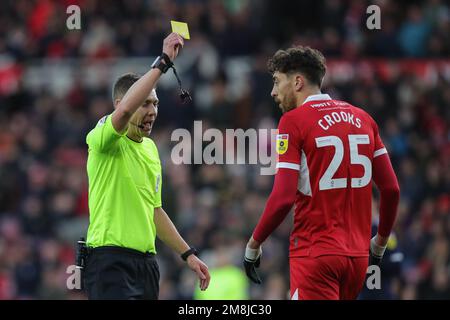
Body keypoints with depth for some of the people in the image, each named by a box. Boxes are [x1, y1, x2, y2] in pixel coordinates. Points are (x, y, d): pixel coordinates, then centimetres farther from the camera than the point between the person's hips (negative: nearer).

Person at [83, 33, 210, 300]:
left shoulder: (150, 148, 19)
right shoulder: (103, 139, -7)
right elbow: (124, 110, -30)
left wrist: (188, 254, 24)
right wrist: (163, 62, -26)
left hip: (146, 264, 8)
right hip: (111, 262, -8)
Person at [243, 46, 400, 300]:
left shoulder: (293, 121, -6)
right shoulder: (362, 118, 11)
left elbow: (283, 198, -14)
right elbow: (391, 188, 10)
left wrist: (253, 246, -2)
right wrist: (380, 242, 24)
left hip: (315, 254, -6)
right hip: (358, 254, 6)